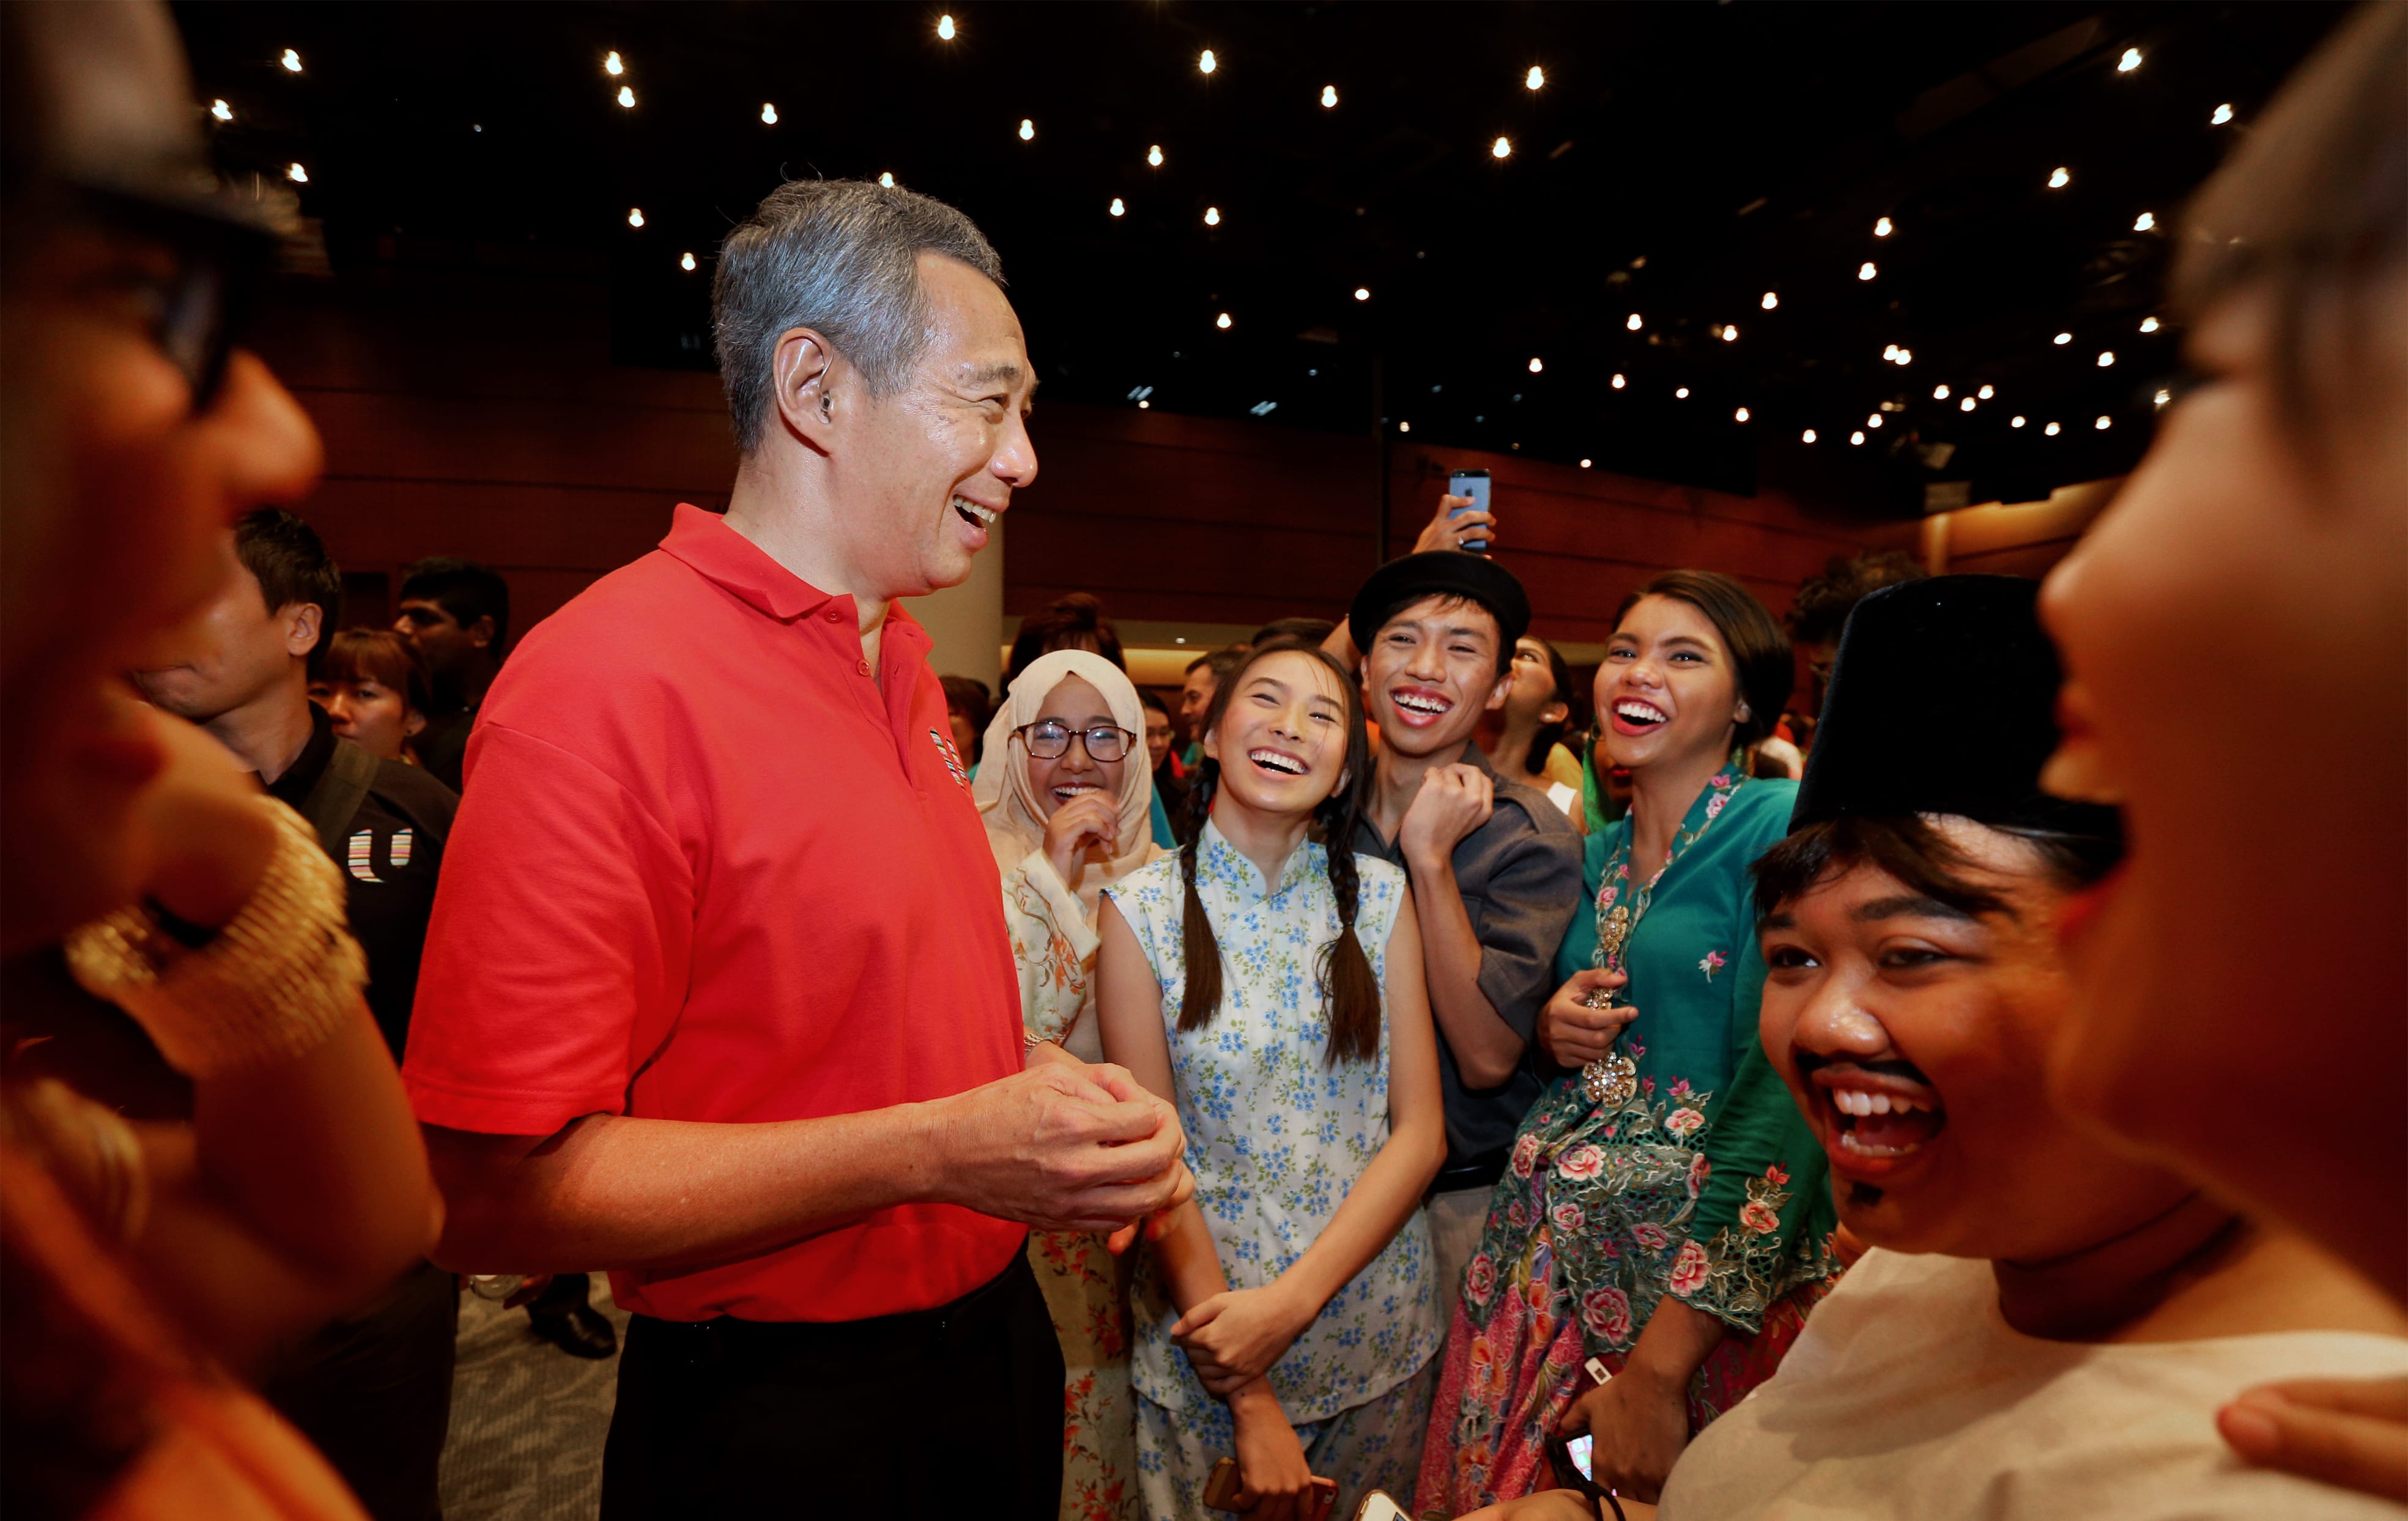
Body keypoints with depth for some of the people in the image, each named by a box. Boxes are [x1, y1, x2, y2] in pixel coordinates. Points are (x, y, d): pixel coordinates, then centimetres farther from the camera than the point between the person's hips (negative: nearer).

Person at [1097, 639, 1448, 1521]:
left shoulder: (1380, 897, -4)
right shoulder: (1143, 909, -11)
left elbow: (1421, 1132, -6)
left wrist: (1293, 1299, -17)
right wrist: (1250, 1404, -12)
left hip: (1375, 1320, 3)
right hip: (1205, 1329, -2)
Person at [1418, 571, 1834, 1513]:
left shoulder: (1784, 828, -12)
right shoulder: (1597, 853, 7)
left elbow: (1783, 1092, -20)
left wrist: (1659, 1363, -24)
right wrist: (1554, 1026, -6)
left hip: (1711, 1271, -5)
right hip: (1544, 1249, 6)